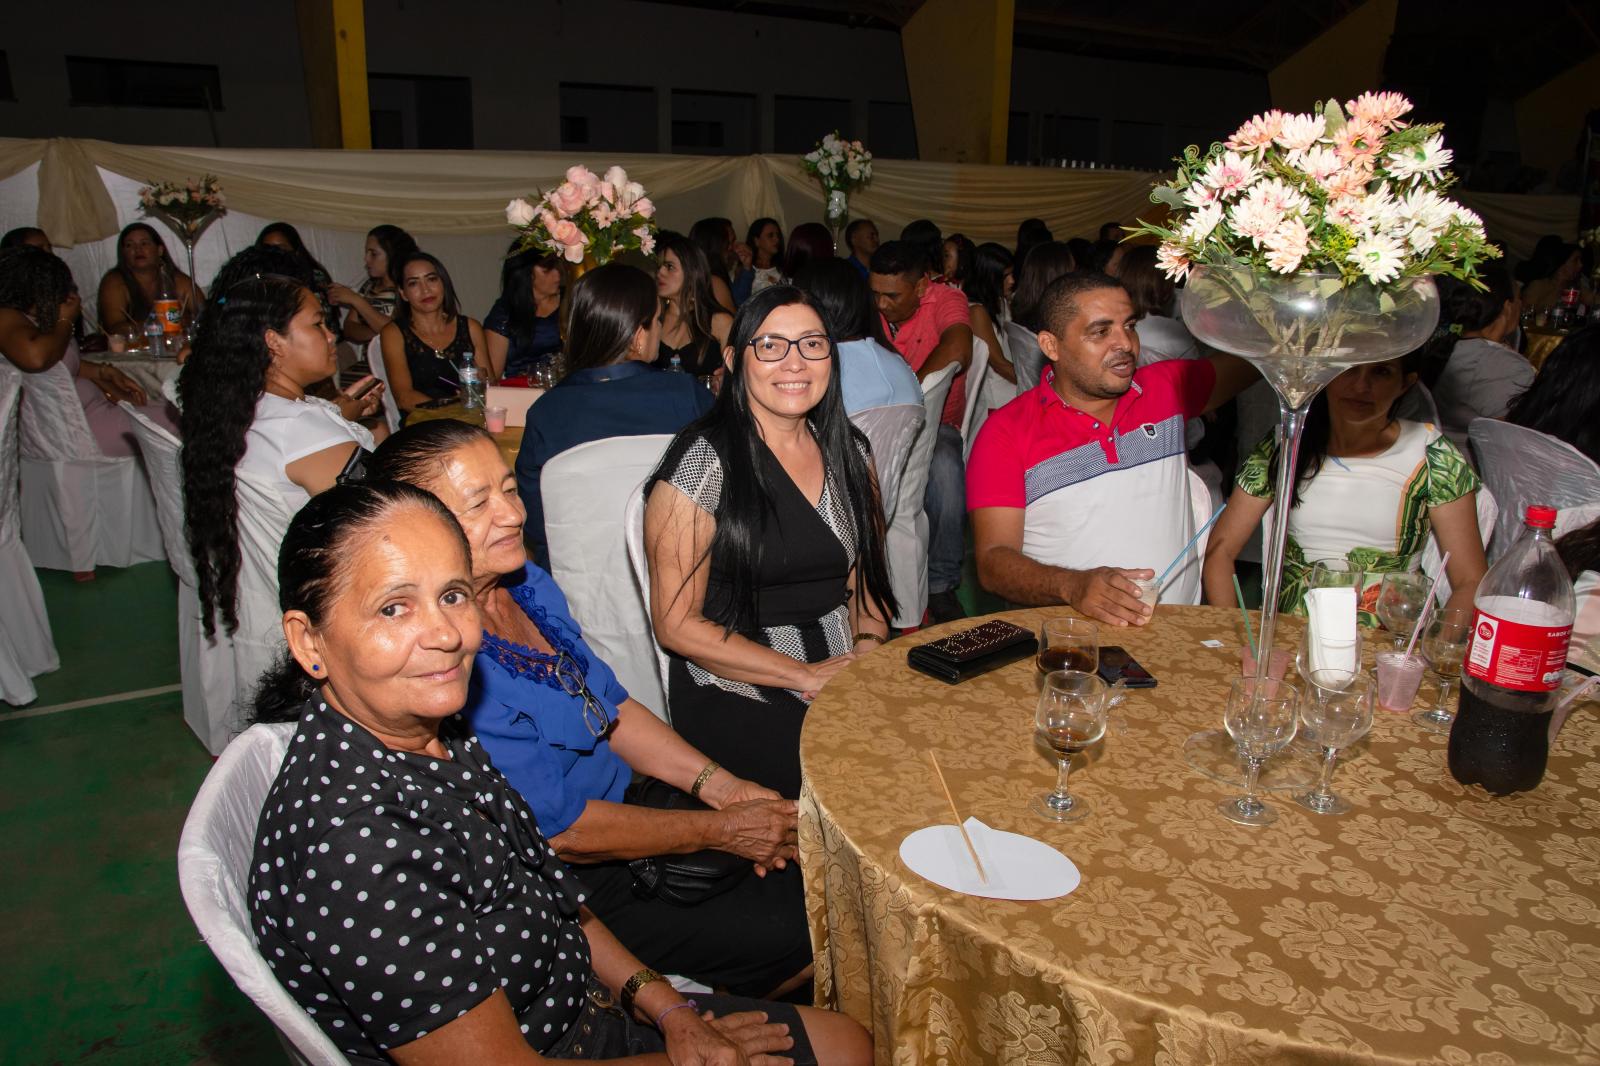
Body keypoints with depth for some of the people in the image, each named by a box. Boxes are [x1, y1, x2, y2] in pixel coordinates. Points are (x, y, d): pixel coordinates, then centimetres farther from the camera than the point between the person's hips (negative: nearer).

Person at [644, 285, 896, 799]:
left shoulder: (848, 450, 10)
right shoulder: (705, 459, -9)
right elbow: (677, 626, -10)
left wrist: (870, 651, -2)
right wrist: (806, 676, -13)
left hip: (848, 675, 6)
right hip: (736, 696, -6)